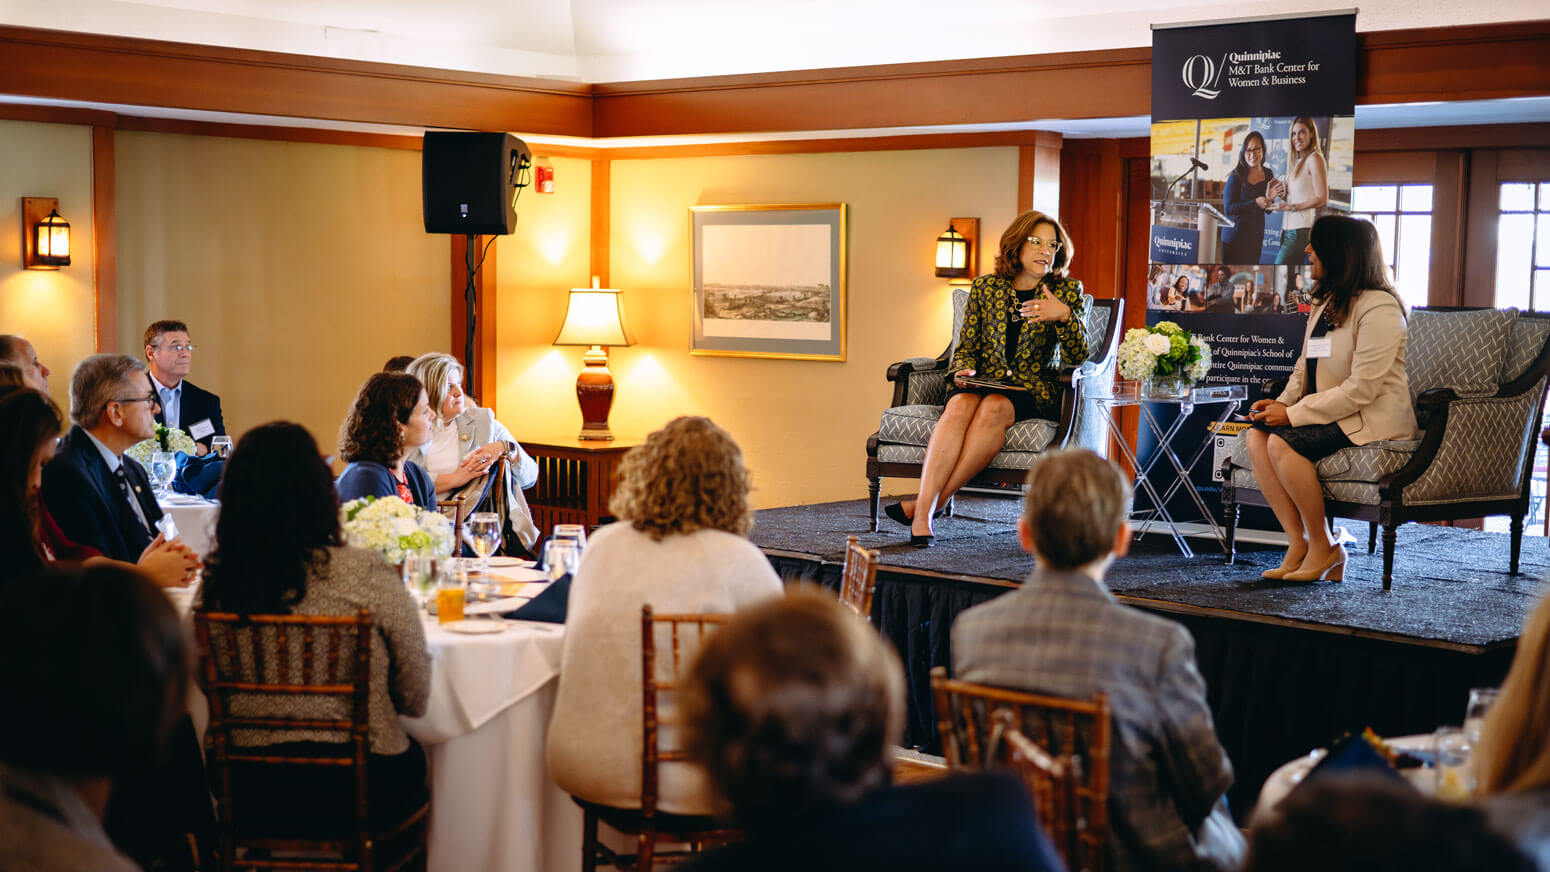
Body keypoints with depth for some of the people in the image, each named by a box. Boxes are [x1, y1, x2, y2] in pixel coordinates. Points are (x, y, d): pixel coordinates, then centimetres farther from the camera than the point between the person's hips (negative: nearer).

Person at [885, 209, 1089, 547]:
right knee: (961, 405, -34)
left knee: (994, 408, -36)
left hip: (1033, 391, -1)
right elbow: (966, 348, 13)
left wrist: (1065, 315, -20)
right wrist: (962, 371, -10)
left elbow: (1077, 358, -2)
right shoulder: (985, 287, 11)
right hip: (983, 382, 2)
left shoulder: (1068, 291, 8)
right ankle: (923, 513, -45)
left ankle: (932, 502, -37)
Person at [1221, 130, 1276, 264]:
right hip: (1234, 237, -4)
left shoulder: (1268, 175, 4)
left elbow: (1269, 210, 8)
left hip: (1256, 237, 4)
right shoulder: (1236, 176, -10)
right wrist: (1255, 203, -25)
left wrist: (1270, 197, -14)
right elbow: (1228, 208, -16)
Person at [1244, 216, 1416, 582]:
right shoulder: (1326, 303, 16)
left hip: (1373, 422, -9)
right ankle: (1298, 543, -15)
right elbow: (1305, 368, 20)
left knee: (1283, 442, -28)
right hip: (1331, 415, 9)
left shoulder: (1379, 308, -15)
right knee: (1256, 435, -14)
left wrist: (1293, 414, -20)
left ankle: (1324, 548, -13)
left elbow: (1361, 388, -22)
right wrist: (1283, 402, -1)